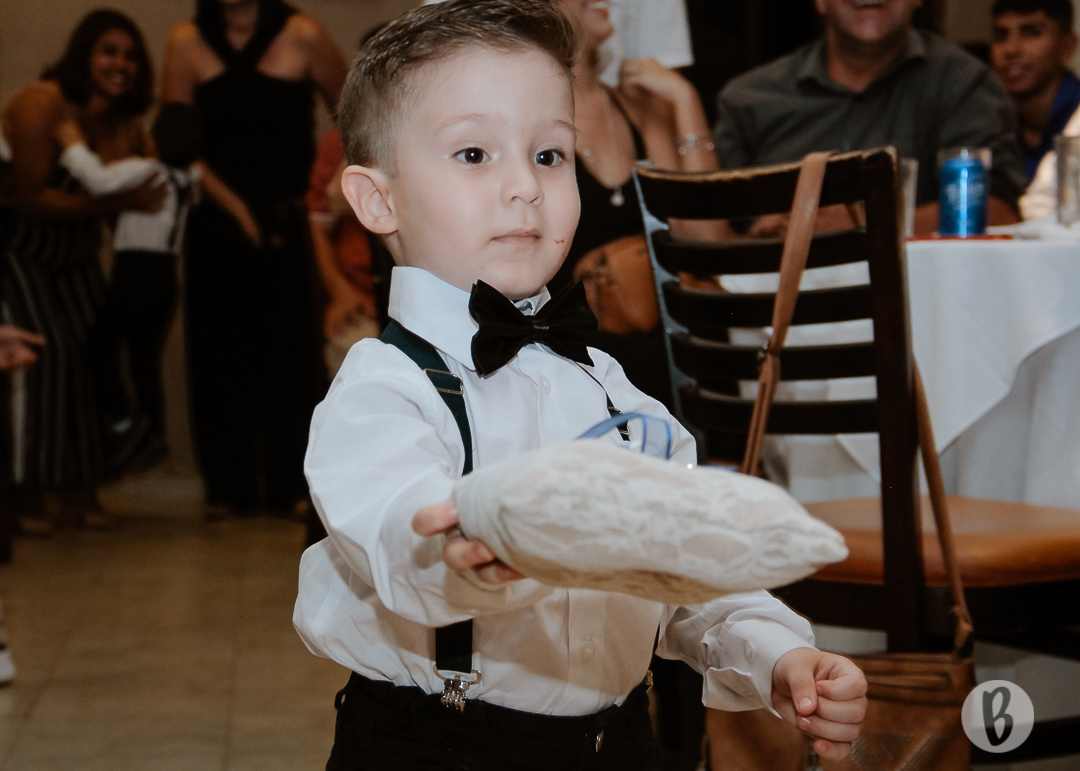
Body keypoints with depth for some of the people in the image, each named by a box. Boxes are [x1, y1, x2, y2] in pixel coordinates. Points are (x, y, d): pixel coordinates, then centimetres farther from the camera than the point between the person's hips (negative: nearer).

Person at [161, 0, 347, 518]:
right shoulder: (186, 43, 2)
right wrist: (233, 206, -9)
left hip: (287, 227, -1)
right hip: (217, 226, 1)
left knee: (291, 350, -4)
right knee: (222, 351, 3)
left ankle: (291, 485, 4)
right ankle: (229, 489, 11)